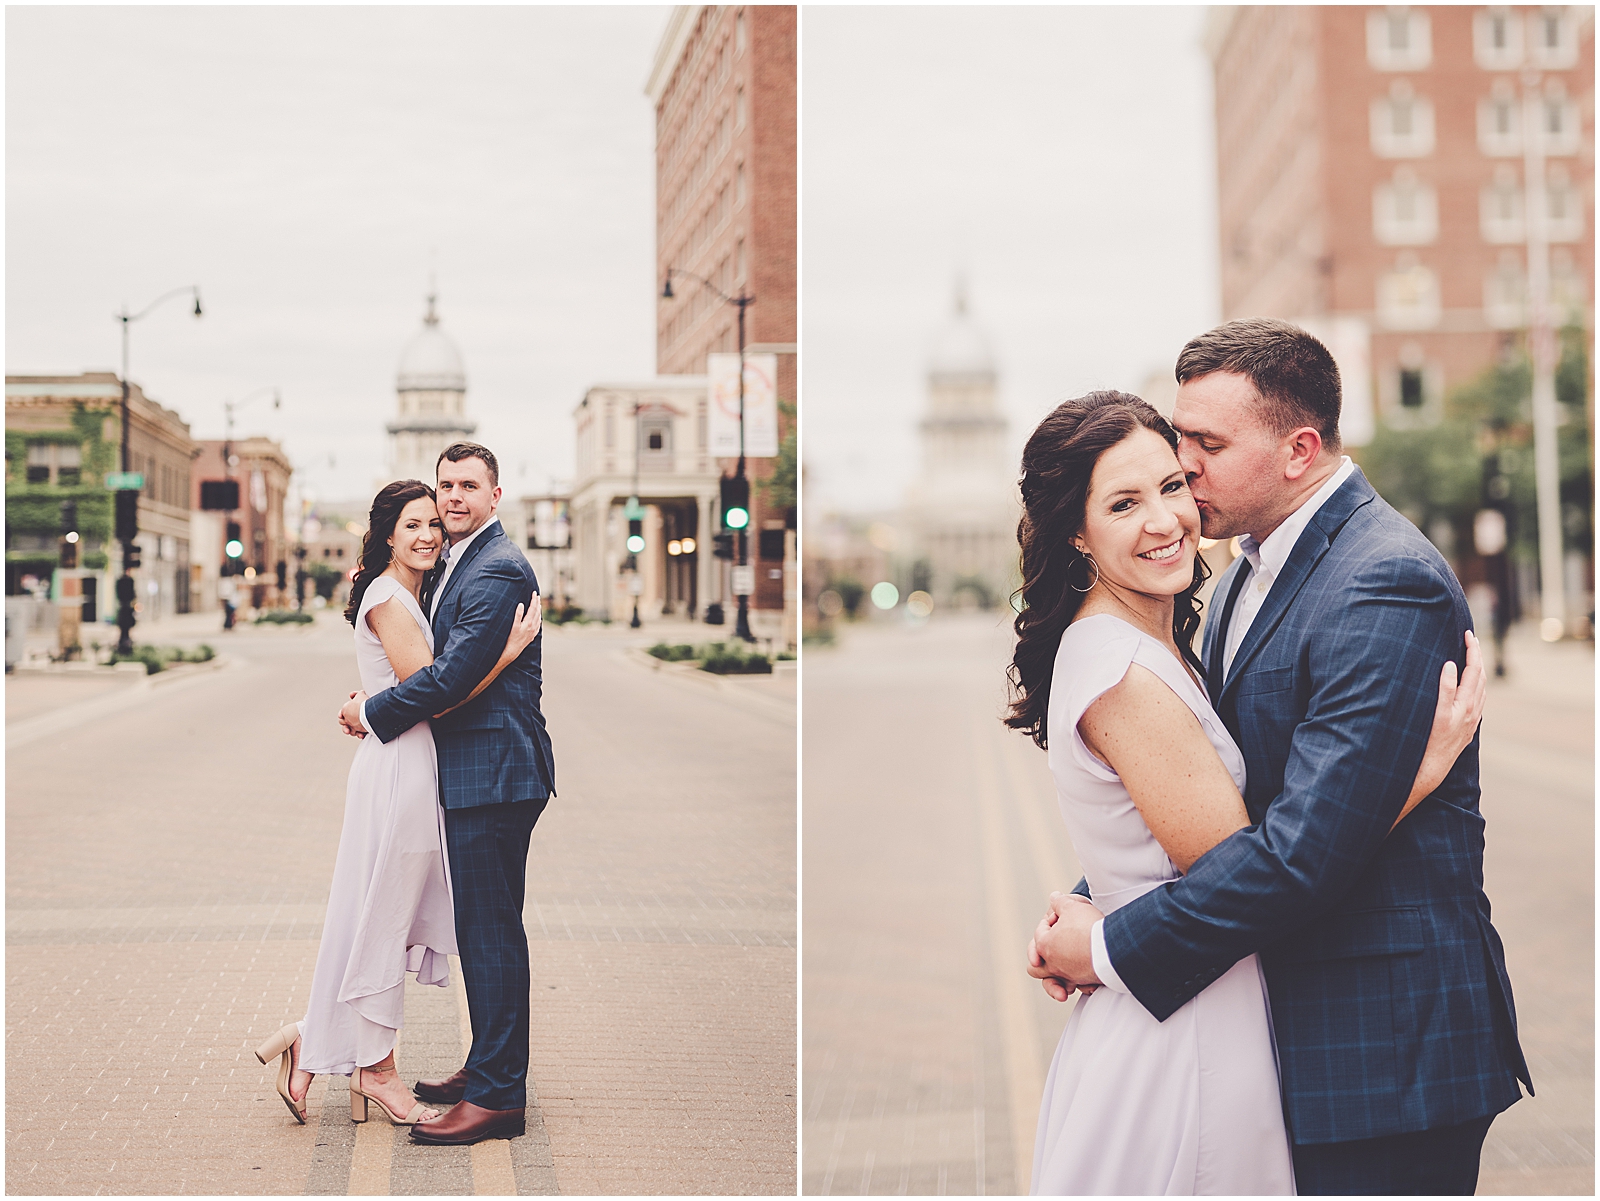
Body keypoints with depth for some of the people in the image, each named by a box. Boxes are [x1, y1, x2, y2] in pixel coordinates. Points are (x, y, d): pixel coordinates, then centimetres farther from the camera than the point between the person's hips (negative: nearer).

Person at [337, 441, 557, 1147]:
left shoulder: (497, 571, -16)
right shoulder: (460, 562, 18)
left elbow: (455, 672, -21)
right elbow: (442, 657, 24)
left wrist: (373, 713, -9)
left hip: (493, 774, -11)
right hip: (478, 773, 11)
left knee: (490, 933, -6)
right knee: (484, 929, 17)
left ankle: (498, 1096, -1)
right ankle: (489, 1068, 28)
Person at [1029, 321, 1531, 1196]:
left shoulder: (1389, 587, -20)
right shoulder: (1246, 577, 12)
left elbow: (1308, 847, -26)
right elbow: (1195, 784, 13)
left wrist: (1111, 950, -18)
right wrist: (1085, 907, -4)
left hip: (1384, 1055, -9)